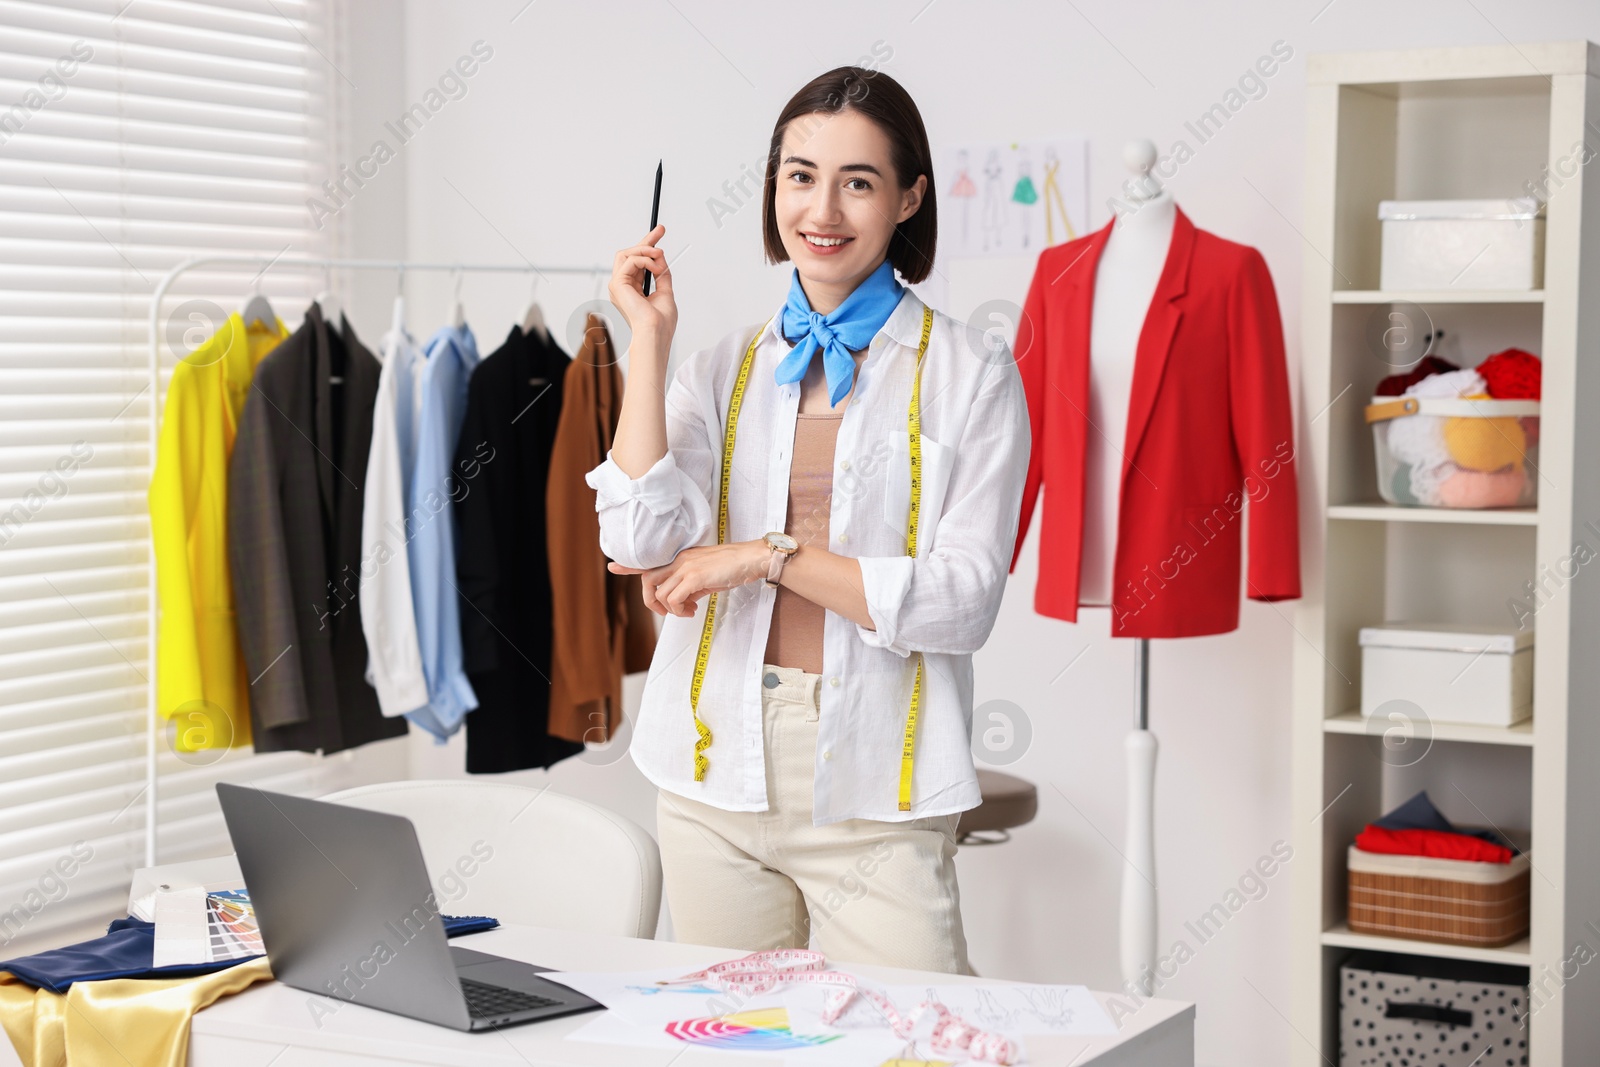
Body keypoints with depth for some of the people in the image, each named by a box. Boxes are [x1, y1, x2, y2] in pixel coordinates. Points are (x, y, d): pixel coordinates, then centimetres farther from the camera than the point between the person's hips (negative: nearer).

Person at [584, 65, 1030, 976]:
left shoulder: (971, 376, -1)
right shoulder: (726, 367, 10)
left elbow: (964, 602, -9)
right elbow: (641, 542, -6)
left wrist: (771, 553, -13)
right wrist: (651, 338, -4)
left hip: (874, 793, -3)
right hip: (717, 772, 3)